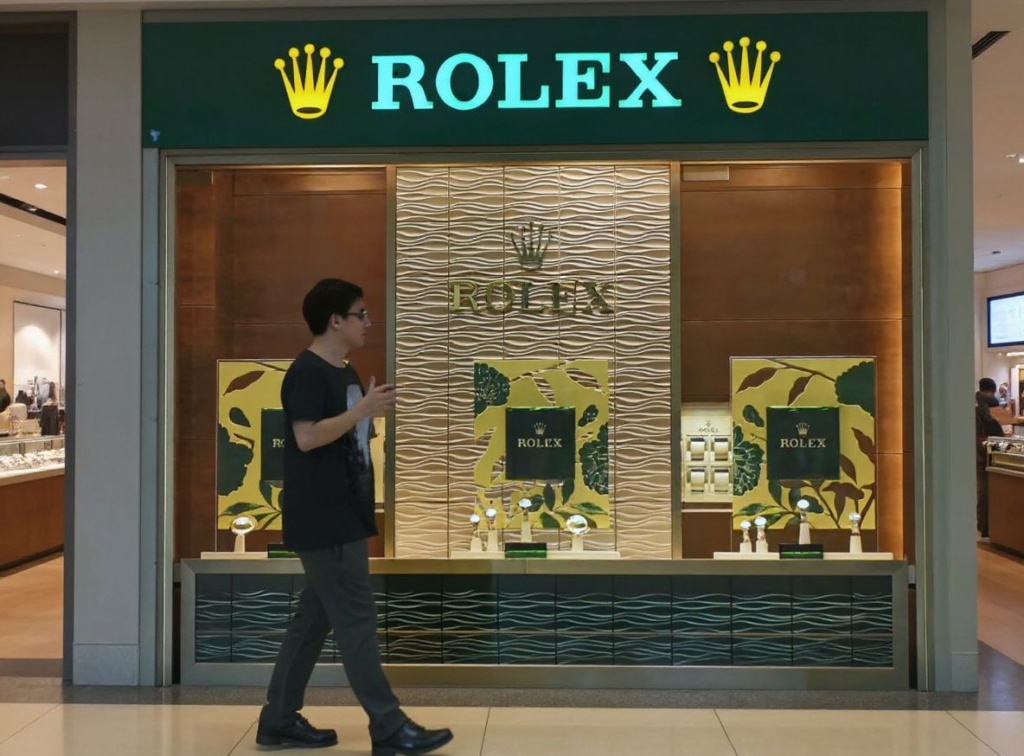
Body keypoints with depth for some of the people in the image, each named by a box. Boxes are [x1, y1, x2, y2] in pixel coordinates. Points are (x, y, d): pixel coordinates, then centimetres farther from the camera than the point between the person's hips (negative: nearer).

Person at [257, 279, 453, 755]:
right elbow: (307, 437, -23)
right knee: (357, 621, -4)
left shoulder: (345, 373, 16)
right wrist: (362, 410, -21)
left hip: (341, 519, 10)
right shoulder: (307, 373, -13)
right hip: (322, 521, -10)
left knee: (315, 619, 14)